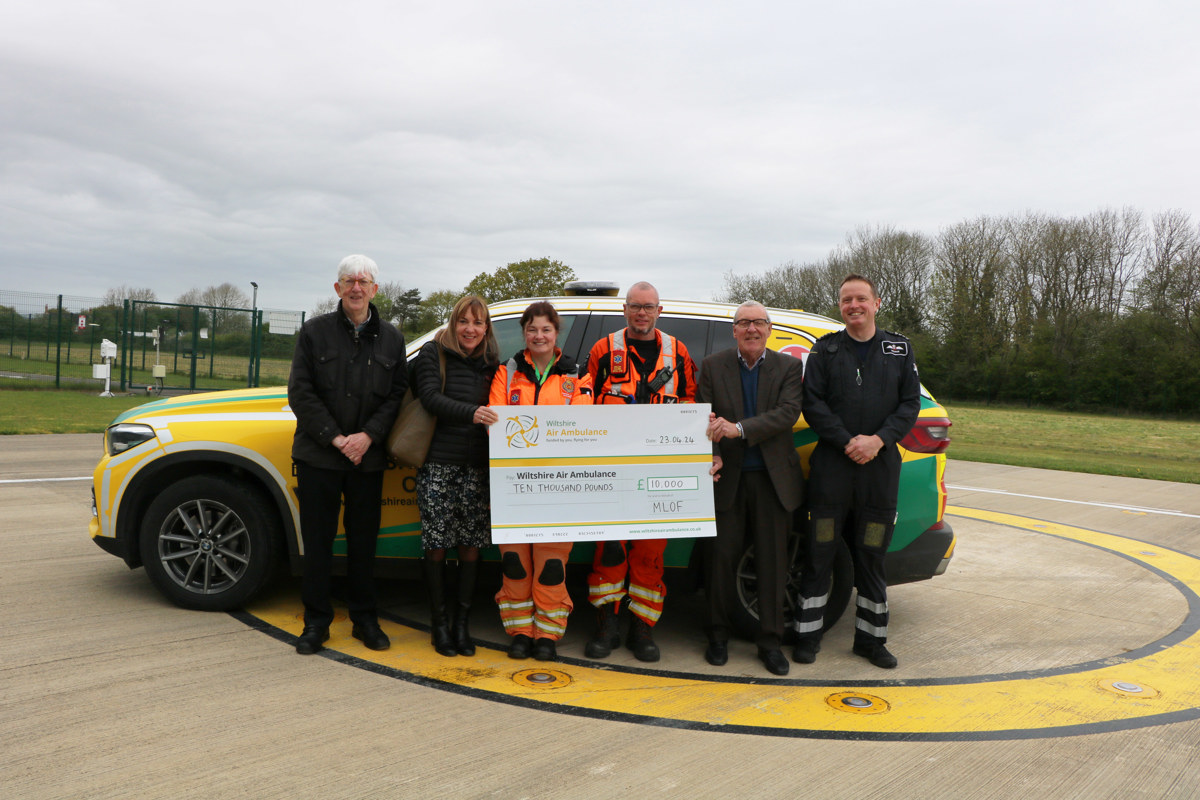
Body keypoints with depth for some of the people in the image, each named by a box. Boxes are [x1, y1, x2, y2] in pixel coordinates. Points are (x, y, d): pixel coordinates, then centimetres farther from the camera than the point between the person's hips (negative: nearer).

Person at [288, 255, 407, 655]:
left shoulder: (391, 338, 7)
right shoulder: (315, 331, 3)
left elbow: (397, 394, 3)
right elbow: (300, 392, -2)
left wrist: (368, 436, -11)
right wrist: (335, 438, -10)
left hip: (368, 457, 1)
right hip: (318, 455, -1)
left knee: (364, 541, 9)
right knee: (317, 542, 5)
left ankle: (365, 619, 22)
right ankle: (316, 623, 17)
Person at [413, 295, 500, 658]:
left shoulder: (491, 363, 13)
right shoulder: (433, 354, 3)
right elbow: (431, 397, -11)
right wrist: (471, 413, -26)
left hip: (476, 467, 3)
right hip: (438, 464, -3)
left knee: (470, 544, 4)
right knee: (437, 545, 2)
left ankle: (461, 624, 17)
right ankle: (439, 624, 16)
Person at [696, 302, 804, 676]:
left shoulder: (788, 367, 3)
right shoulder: (713, 366, 4)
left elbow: (788, 413, -11)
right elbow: (704, 418, -1)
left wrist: (738, 429, -23)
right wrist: (711, 457, -19)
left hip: (773, 478, 0)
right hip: (728, 478, 0)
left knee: (772, 561, 6)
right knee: (722, 556, 4)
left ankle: (770, 641, 19)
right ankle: (718, 635, 21)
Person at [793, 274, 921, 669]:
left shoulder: (899, 349, 10)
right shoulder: (825, 349, 5)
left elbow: (910, 403, 4)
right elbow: (813, 403, -2)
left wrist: (877, 440, -11)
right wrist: (848, 442, -14)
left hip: (880, 467, 1)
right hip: (831, 466, -1)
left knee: (871, 557, 9)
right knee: (819, 554, 2)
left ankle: (871, 638, 21)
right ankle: (809, 636, 13)